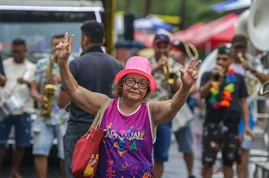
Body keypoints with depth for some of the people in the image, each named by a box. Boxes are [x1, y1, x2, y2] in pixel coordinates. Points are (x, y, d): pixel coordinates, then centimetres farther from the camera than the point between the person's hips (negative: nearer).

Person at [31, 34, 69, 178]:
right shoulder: (41, 64, 13)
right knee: (39, 152, -7)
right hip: (45, 116, 2)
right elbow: (34, 87, 12)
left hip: (66, 117, -2)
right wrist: (38, 97, -9)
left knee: (66, 155, -2)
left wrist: (62, 81, -20)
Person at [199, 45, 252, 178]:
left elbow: (243, 102, 10)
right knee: (207, 161, -4)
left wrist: (247, 124, 5)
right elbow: (202, 94, -8)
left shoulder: (238, 78, 8)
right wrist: (212, 79, -21)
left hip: (232, 123, 1)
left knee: (228, 162, 7)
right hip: (212, 123, -1)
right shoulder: (208, 75, 6)